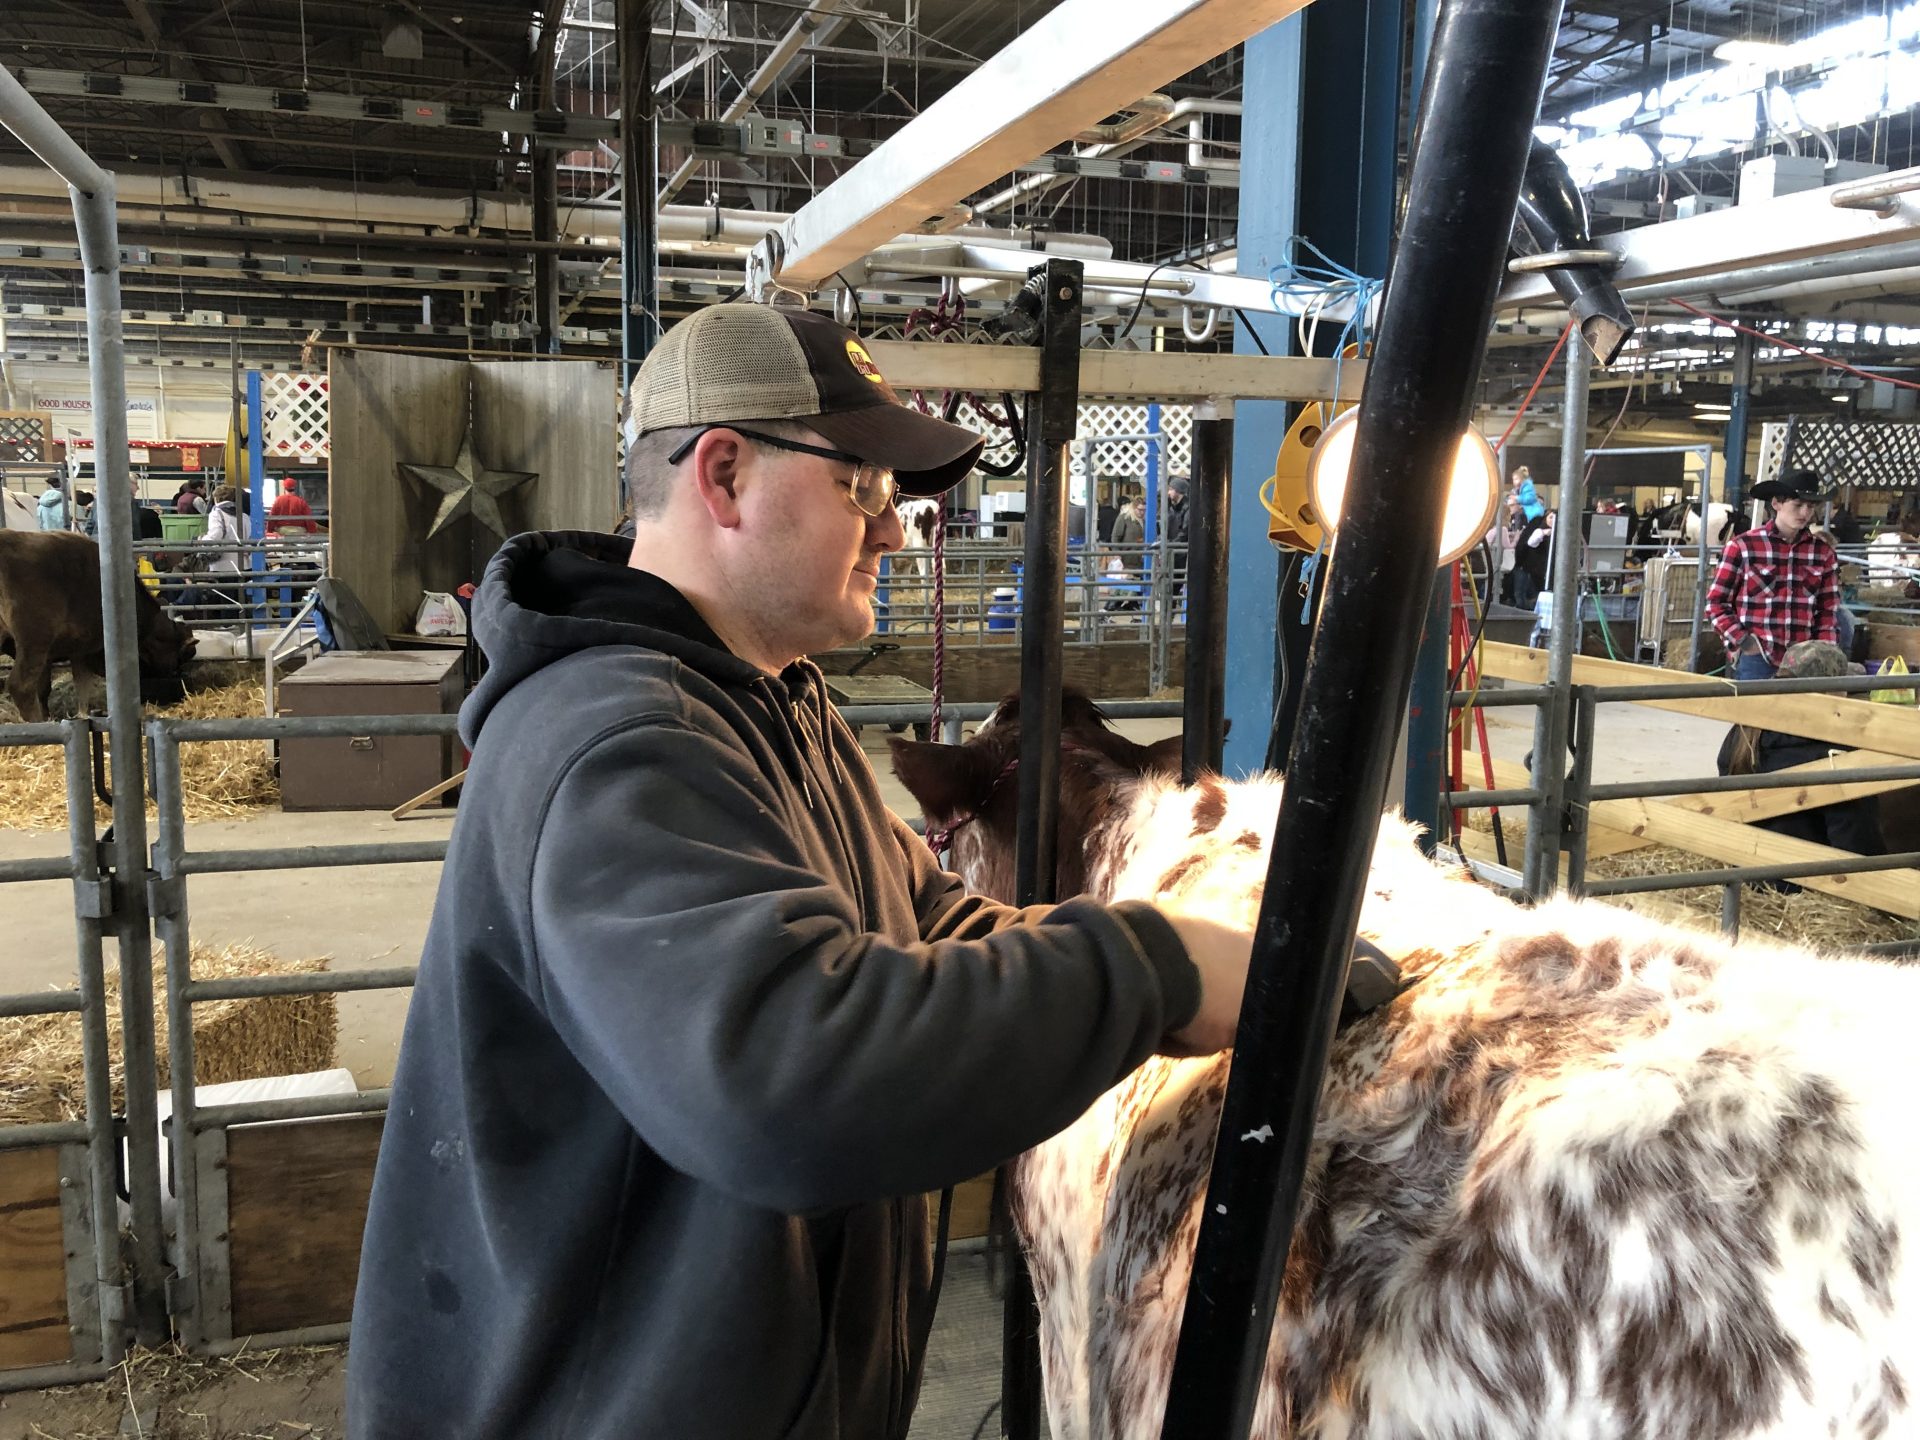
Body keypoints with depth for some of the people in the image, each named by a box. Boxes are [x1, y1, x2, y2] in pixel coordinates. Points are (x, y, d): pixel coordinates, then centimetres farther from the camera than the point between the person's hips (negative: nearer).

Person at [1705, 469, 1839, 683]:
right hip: (1754, 659, -3)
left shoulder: (1823, 552, 9)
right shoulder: (1742, 546, -2)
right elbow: (1716, 603, 0)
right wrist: (1742, 643, -10)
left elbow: (1828, 612, 12)